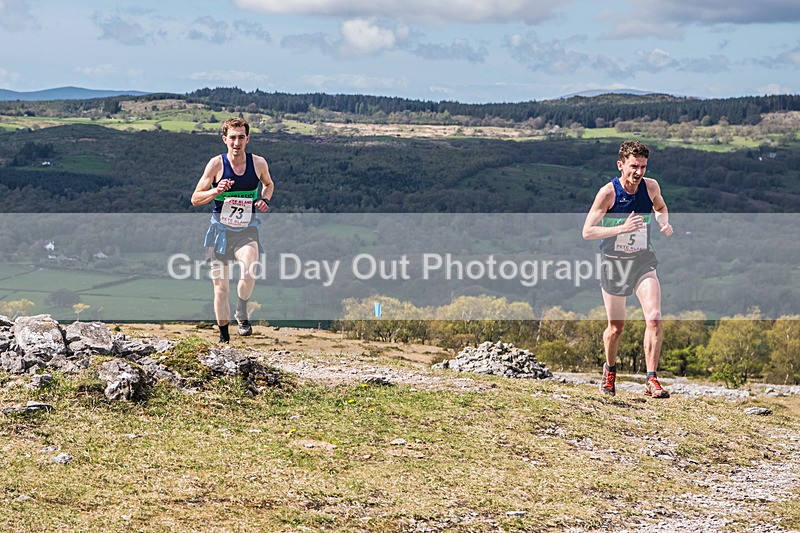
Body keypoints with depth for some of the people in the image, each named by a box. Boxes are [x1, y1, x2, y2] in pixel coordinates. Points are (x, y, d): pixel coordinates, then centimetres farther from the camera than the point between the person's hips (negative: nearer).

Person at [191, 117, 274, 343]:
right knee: (221, 287, 1)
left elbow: (268, 184, 21)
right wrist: (217, 191, -22)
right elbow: (195, 199, -3)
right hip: (221, 230, 0)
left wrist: (264, 200, -1)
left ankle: (242, 312, -2)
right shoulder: (216, 164, -7)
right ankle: (223, 334, 21)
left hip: (247, 231, 0)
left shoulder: (259, 163, -2)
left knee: (249, 271, -30)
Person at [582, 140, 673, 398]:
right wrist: (621, 228, -29)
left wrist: (664, 222, -4)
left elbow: (660, 207, 19)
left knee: (654, 318, -18)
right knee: (616, 328, 8)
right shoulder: (608, 192, -16)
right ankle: (610, 370, 38)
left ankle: (651, 380, -11)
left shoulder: (651, 186, -5)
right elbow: (587, 232, -16)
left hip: (643, 261, 2)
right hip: (614, 263, -2)